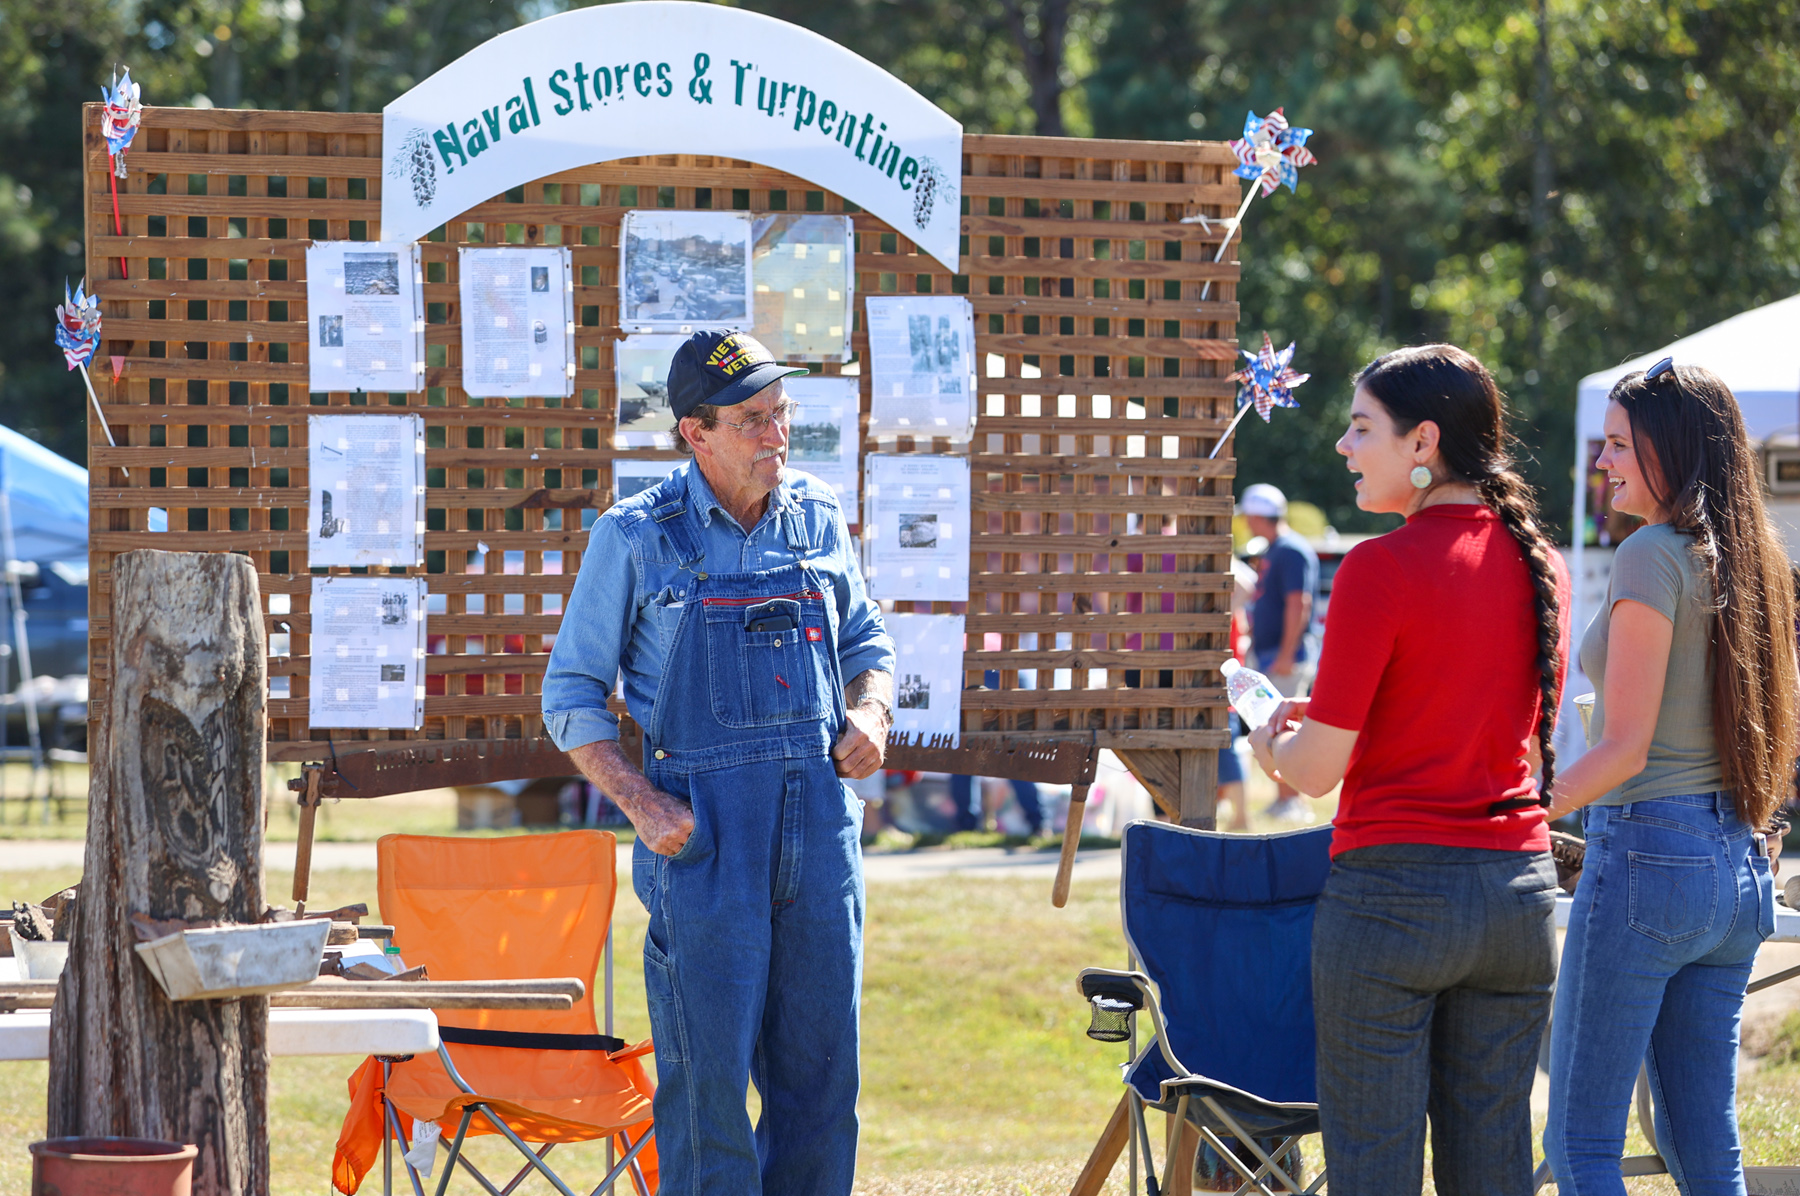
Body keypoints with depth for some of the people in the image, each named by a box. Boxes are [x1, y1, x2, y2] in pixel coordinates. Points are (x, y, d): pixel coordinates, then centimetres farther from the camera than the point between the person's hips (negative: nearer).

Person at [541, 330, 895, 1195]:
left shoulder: (818, 519, 10)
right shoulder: (636, 538, -2)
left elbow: (867, 644, 23)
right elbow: (571, 695, 2)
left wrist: (871, 712, 1)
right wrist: (641, 803, -11)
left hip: (820, 816, 4)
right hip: (703, 823, -4)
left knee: (821, 1063, 6)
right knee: (710, 1072, -4)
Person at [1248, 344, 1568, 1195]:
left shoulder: (1382, 569, -12)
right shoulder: (1539, 567, 7)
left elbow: (1318, 769, -12)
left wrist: (1269, 742, 12)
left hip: (1394, 889, -6)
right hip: (1518, 885, 6)